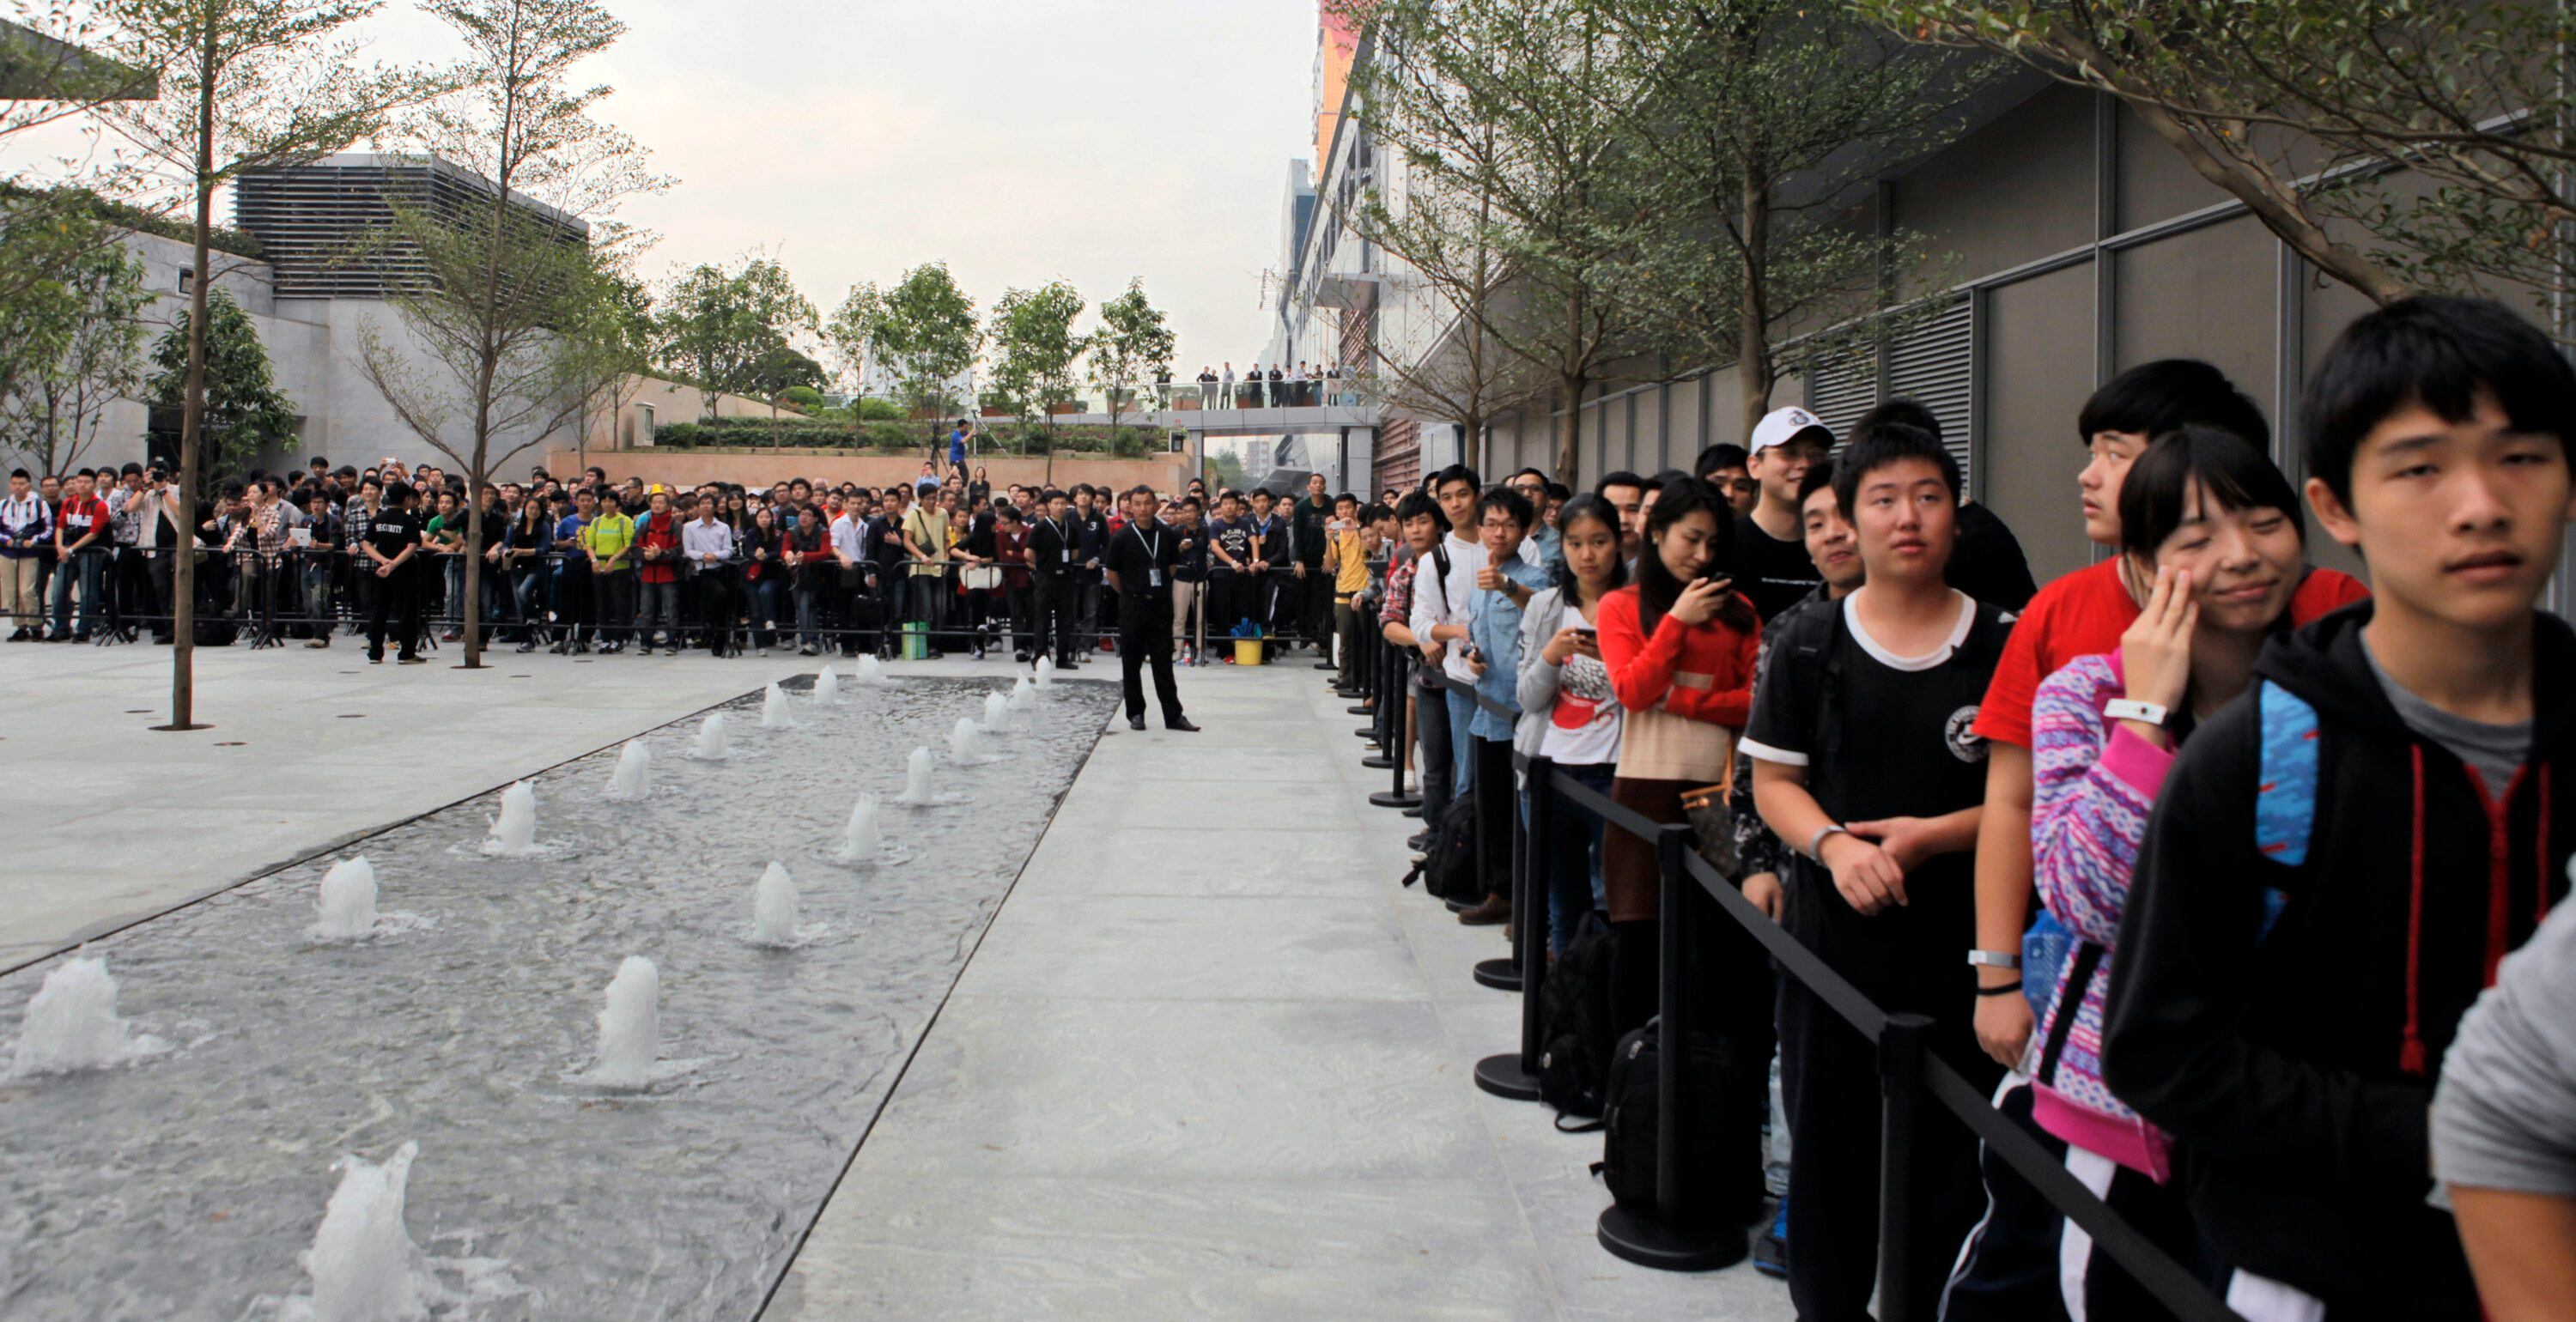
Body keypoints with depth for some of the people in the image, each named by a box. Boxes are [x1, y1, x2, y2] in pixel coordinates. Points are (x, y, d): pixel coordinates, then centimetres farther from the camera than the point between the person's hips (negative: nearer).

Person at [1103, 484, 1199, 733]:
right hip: (1132, 608, -2)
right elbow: (1112, 573, 2)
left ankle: (1173, 715, 7)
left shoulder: (1167, 535, 2)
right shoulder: (1122, 538, -7)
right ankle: (1135, 714, 16)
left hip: (1161, 607, 2)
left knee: (1164, 664, 4)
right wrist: (1131, 593, 9)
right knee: (1132, 664, 6)